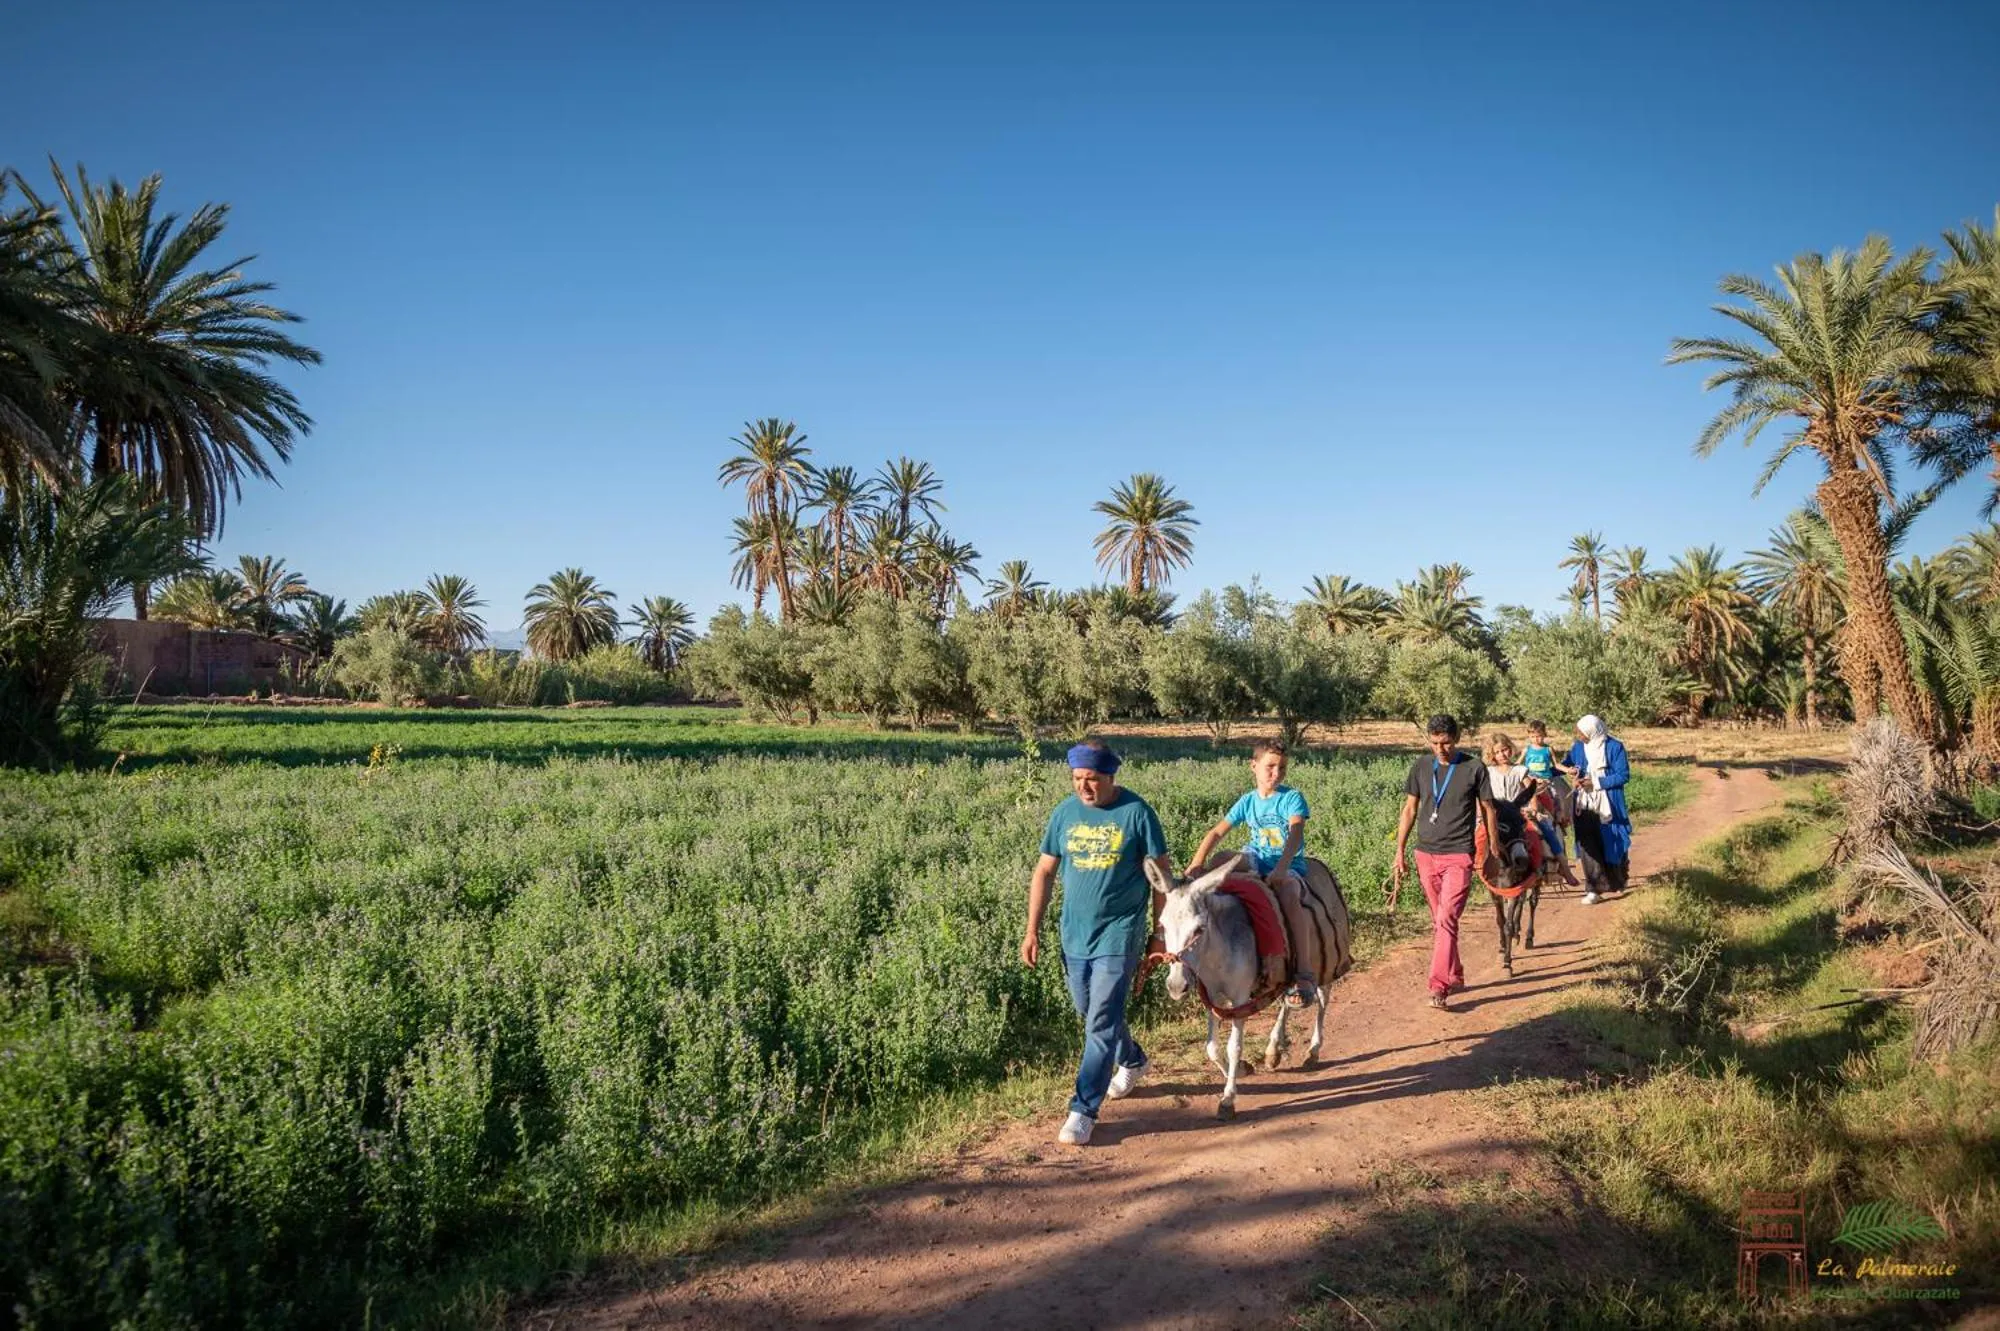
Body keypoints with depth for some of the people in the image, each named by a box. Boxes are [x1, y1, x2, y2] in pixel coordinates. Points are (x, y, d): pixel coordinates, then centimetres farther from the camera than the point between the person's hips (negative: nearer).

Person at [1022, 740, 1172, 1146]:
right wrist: (1032, 930, 1)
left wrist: (1159, 931, -4)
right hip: (1074, 933, 5)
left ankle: (1083, 1110, 0)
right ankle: (1132, 1060, 46)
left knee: (1101, 1022, -8)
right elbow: (1044, 873, 6)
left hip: (1119, 933, -5)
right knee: (1088, 1013, 19)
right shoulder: (1065, 813, 1)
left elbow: (1161, 874, -4)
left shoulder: (1136, 813, -10)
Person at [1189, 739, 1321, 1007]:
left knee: (1288, 894, -36)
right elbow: (1217, 833, 6)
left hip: (1290, 866, -4)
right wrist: (1196, 868, -7)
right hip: (1258, 863, 5)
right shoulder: (1248, 801, 9)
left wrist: (1281, 869, -35)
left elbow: (1296, 833, -19)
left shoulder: (1292, 798, -3)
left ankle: (1305, 976, -38)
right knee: (1219, 861, -21)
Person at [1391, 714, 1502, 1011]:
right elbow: (1410, 810, 10)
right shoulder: (1421, 766, 5)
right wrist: (1400, 852, 7)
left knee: (1446, 919, -13)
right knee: (1438, 921, 13)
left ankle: (1439, 988, -14)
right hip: (1426, 854, 4)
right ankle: (1455, 976, 28)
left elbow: (1488, 811, 4)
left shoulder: (1474, 768, -3)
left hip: (1458, 855, -4)